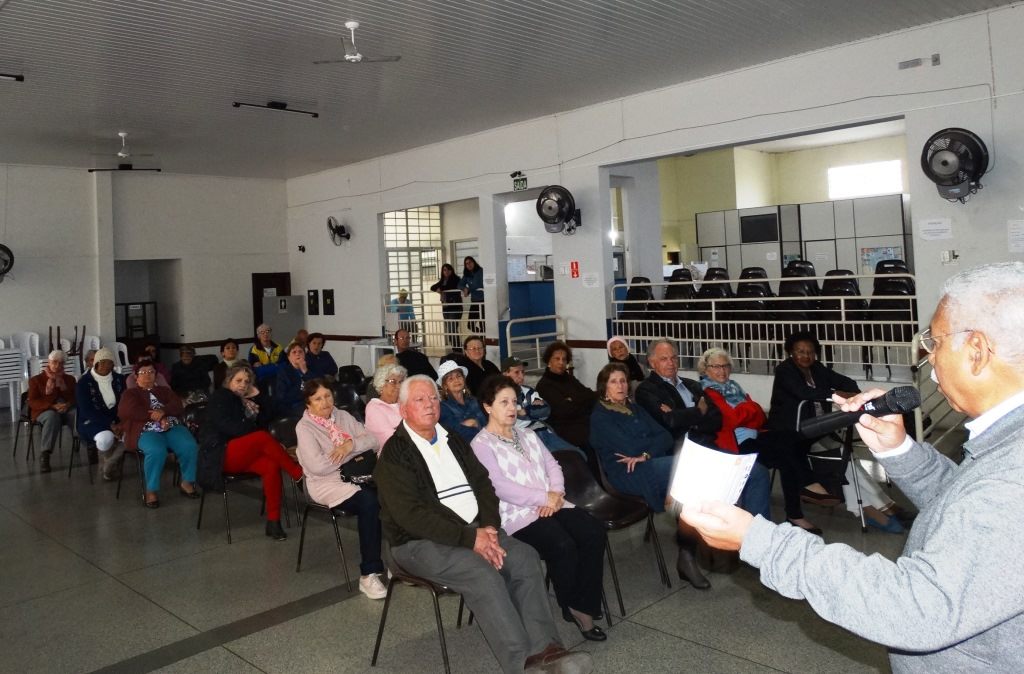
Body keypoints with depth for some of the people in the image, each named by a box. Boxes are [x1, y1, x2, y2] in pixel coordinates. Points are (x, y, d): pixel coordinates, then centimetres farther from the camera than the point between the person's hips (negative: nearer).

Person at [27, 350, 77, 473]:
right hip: (45, 410, -2)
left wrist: (69, 404, -16)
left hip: (67, 409, 2)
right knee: (52, 416, -41)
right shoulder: (36, 380, 12)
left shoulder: (70, 379, 21)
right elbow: (32, 402, -1)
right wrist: (53, 406, -19)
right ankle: (45, 455, -46)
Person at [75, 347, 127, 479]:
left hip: (116, 421, 5)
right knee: (106, 438, -38)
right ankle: (112, 465, -5)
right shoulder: (84, 383, -8)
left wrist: (122, 423, -18)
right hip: (91, 421, -5)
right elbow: (87, 411, -16)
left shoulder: (119, 379, 6)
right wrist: (110, 425, -26)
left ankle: (107, 467, -6)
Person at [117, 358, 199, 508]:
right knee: (157, 451, -37)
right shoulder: (130, 393, 19)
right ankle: (152, 490, -21)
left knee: (190, 446, -28)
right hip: (146, 431, -3)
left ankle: (187, 482, -10)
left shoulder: (165, 390, 27)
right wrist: (158, 417, -11)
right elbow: (130, 411, -4)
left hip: (172, 427, 3)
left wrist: (162, 412, -14)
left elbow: (178, 406, 8)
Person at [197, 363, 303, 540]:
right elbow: (228, 427, -15)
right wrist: (256, 432, -15)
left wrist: (257, 396, 4)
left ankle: (273, 521, -27)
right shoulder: (219, 396, 0)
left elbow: (264, 421, 10)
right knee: (264, 437, -30)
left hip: (243, 453, 6)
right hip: (220, 453, -6)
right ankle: (299, 474, -24)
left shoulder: (244, 399, 19)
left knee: (272, 466, -25)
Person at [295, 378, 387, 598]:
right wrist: (352, 455, -8)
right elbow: (317, 466, -16)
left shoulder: (343, 416, 14)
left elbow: (374, 441, 6)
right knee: (369, 501, -33)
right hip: (326, 484, -5)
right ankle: (368, 574, -26)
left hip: (354, 476, 5)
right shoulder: (304, 427, -2)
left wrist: (351, 444, -12)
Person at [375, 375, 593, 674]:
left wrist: (488, 527, -8)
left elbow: (483, 483, 12)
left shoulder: (454, 441, 14)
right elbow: (410, 514, -18)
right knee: (482, 572, -30)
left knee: (525, 556, -15)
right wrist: (469, 538, -22)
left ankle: (543, 648, -17)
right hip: (420, 542, -7)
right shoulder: (395, 453, -8)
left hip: (473, 530, 7)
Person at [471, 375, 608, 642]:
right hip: (517, 513, -6)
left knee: (594, 533, -18)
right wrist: (544, 497, -15)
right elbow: (500, 487, -12)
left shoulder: (527, 435, 23)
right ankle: (571, 608, -7)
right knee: (563, 545, -30)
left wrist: (555, 495, -6)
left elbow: (552, 466, 15)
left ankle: (584, 607, -12)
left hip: (552, 505, 7)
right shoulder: (481, 445, -1)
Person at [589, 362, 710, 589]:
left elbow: (666, 437, 8)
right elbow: (629, 447, -11)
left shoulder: (635, 408, 23)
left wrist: (645, 454, -11)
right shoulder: (600, 416, 4)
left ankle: (688, 554, -21)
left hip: (649, 466, 6)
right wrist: (654, 441, 3)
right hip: (627, 474, -6)